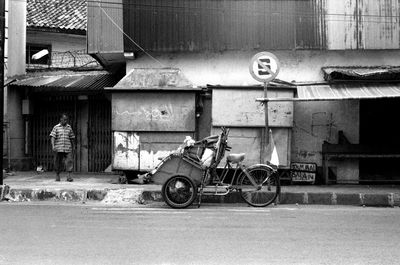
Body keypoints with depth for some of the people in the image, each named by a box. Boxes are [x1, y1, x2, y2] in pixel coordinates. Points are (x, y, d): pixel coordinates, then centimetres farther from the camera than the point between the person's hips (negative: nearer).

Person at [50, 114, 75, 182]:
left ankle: (69, 176, -12)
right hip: (58, 148, -1)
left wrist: (73, 146, 22)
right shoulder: (56, 127, 2)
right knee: (58, 163, 5)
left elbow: (71, 138, 18)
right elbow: (52, 137, -6)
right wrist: (53, 146, -19)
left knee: (69, 161, -11)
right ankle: (57, 175, 23)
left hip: (68, 148, 1)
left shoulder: (69, 127, 9)